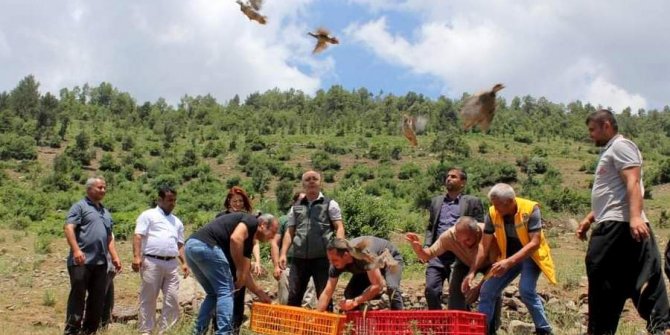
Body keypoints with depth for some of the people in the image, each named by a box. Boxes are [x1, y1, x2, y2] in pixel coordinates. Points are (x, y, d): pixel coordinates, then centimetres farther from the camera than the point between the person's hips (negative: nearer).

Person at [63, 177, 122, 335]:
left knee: (98, 298, 7)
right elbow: (69, 228, -12)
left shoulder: (105, 212, 22)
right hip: (81, 261, -7)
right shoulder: (80, 206, 0)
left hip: (100, 262, 7)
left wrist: (115, 257, 14)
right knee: (77, 296, -5)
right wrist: (76, 250, -23)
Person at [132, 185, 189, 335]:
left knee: (172, 299, 0)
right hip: (152, 262, -5)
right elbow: (138, 236, -4)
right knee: (148, 299, 0)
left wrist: (184, 263, 13)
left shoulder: (177, 222, 23)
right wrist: (136, 256, -16)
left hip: (171, 264, 5)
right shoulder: (148, 215, 5)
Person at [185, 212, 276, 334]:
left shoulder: (248, 241, 31)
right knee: (226, 291, 0)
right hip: (205, 245, -10)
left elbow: (244, 274, 34)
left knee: (213, 293, 22)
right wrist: (239, 270, -6)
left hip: (191, 247, 10)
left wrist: (261, 294, 40)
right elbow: (235, 239, -14)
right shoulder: (251, 221, 6)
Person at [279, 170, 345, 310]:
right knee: (293, 296, 3)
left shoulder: (330, 204, 6)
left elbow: (339, 228, -1)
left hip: (322, 258, -3)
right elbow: (290, 232, 15)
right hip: (299, 258, 3)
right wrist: (283, 254, 3)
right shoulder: (296, 207, 16)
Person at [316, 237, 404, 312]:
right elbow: (327, 293, -20)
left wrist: (355, 301, -45)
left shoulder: (364, 254, -44)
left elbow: (377, 285, -41)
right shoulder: (336, 265, -26)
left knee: (392, 288, -31)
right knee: (350, 293, -13)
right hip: (366, 268, 6)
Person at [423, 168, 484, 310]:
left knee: (456, 294, -4)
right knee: (431, 290, -4)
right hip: (437, 254, 4)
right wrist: (426, 247, 6)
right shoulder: (436, 201, 19)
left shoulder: (472, 202, 5)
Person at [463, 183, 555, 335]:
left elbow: (534, 243, -31)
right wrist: (472, 272, -15)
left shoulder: (530, 209, -27)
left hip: (531, 255, -5)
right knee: (487, 291, -2)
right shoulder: (492, 213, -14)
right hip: (509, 257, 5)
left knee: (526, 290, -27)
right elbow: (484, 245, -8)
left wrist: (509, 262, -40)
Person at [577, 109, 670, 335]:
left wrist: (635, 216, -31)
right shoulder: (609, 152, 28)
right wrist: (588, 220, 25)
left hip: (620, 225, -10)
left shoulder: (621, 146, -3)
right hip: (611, 227, 10)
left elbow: (633, 183, -18)